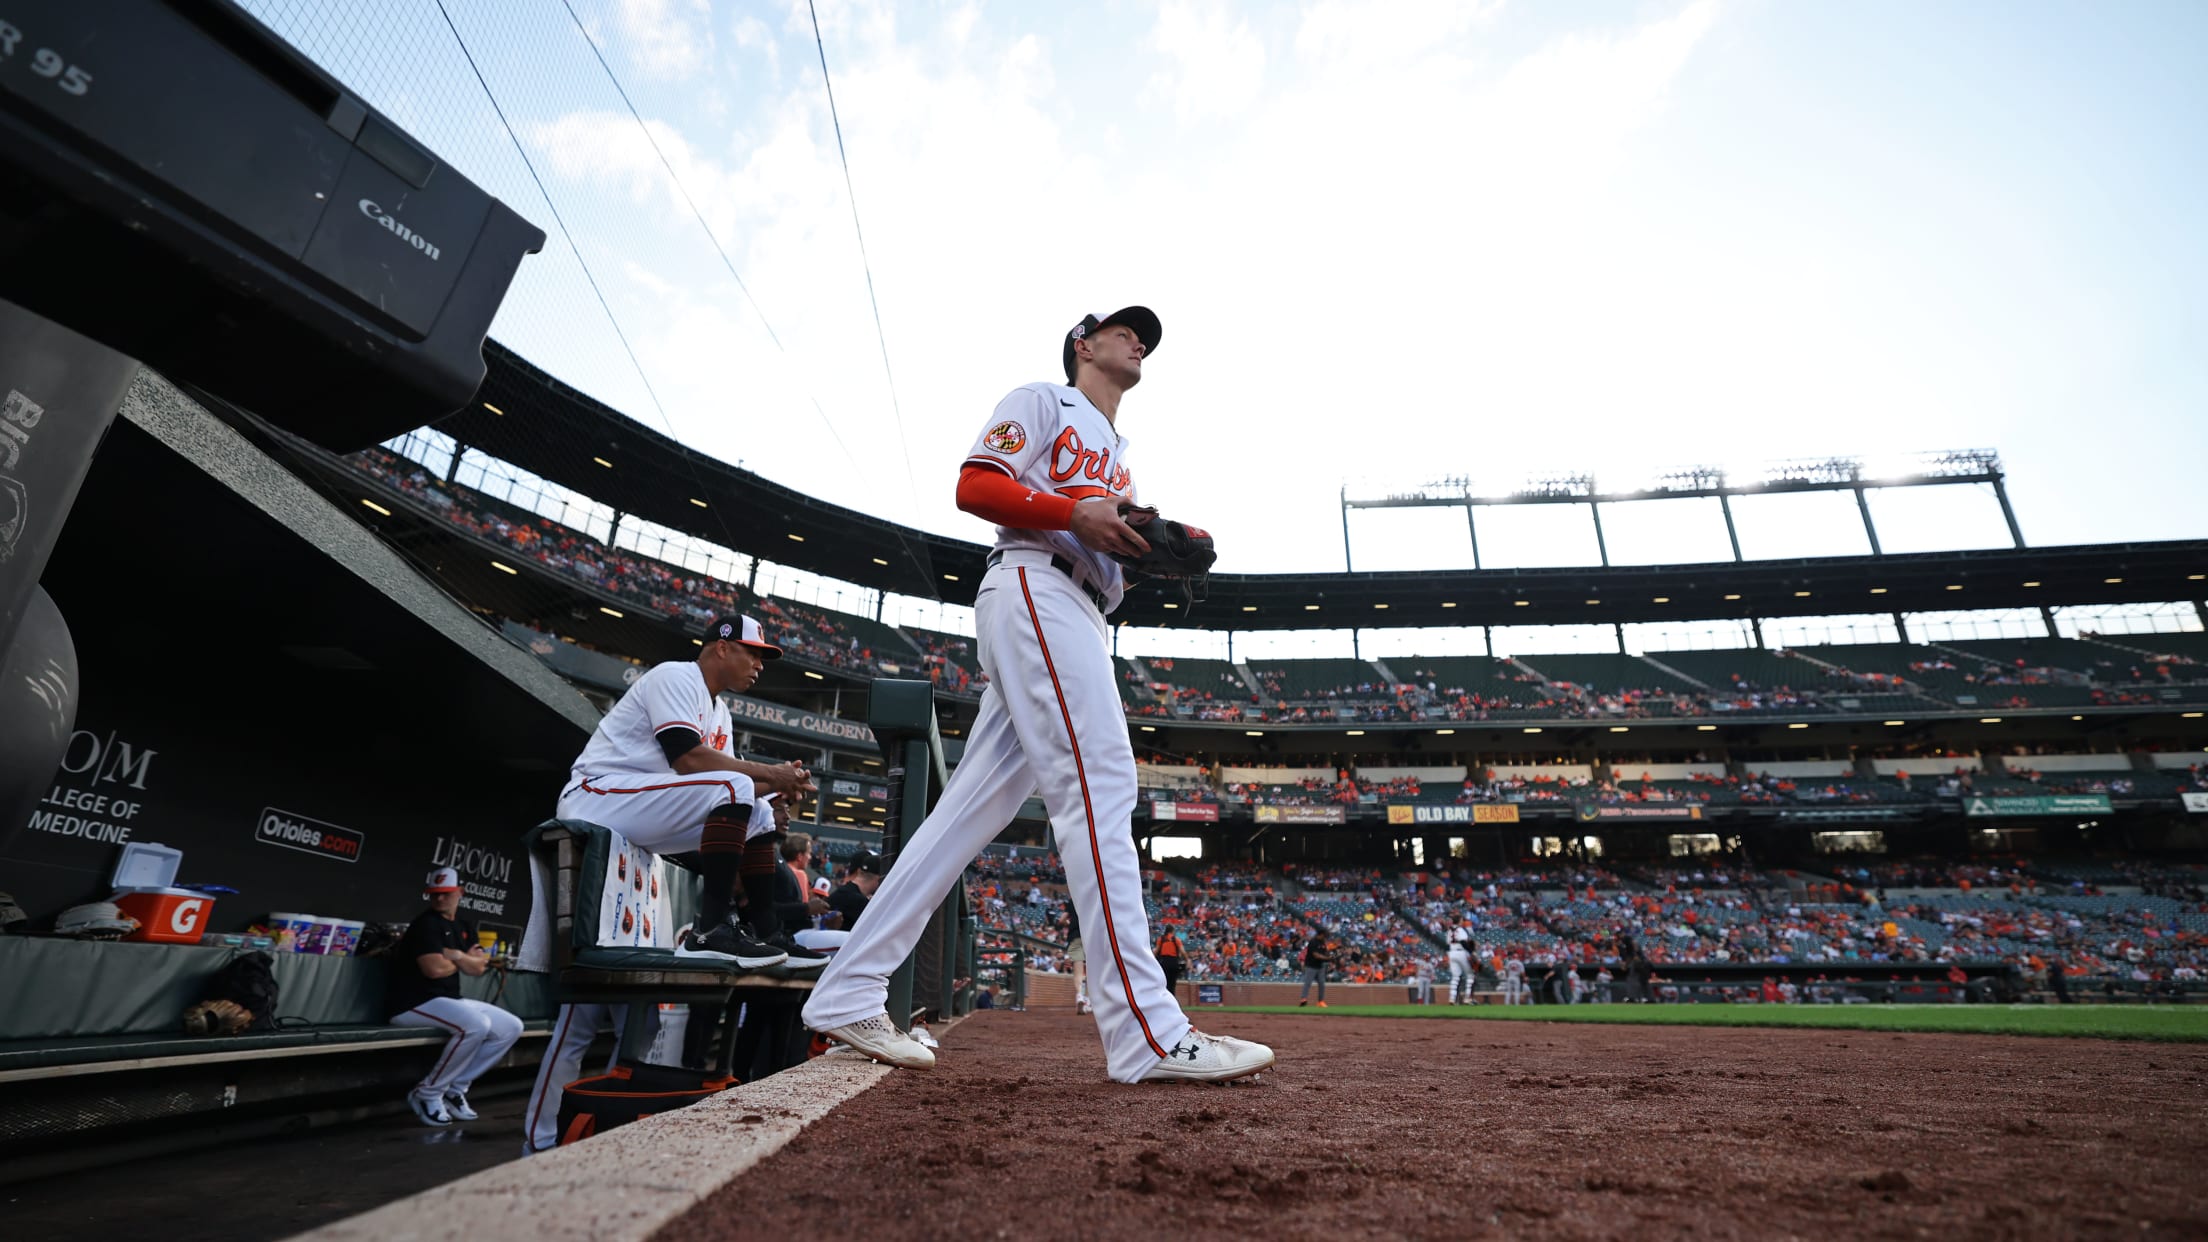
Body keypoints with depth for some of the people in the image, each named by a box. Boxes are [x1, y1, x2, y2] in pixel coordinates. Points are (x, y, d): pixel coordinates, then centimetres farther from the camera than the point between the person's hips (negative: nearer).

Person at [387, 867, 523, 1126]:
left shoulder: (464, 927, 15)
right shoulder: (426, 923, -10)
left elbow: (478, 967, 6)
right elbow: (435, 969, -22)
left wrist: (457, 956, -13)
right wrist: (462, 962, -3)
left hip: (449, 1001, 8)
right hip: (413, 1003, -8)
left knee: (511, 1027, -1)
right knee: (477, 1024, -33)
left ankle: (455, 1089, 2)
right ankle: (427, 1093, -13)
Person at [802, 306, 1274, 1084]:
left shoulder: (1119, 455, 35)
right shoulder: (1042, 402, 11)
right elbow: (974, 486, -2)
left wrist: (1156, 544, 4)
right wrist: (1074, 512, -14)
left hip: (1084, 623, 9)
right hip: (1034, 589, -9)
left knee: (973, 808, 1)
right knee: (1100, 781, -20)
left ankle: (847, 996, 6)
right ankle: (1147, 1033, -21)